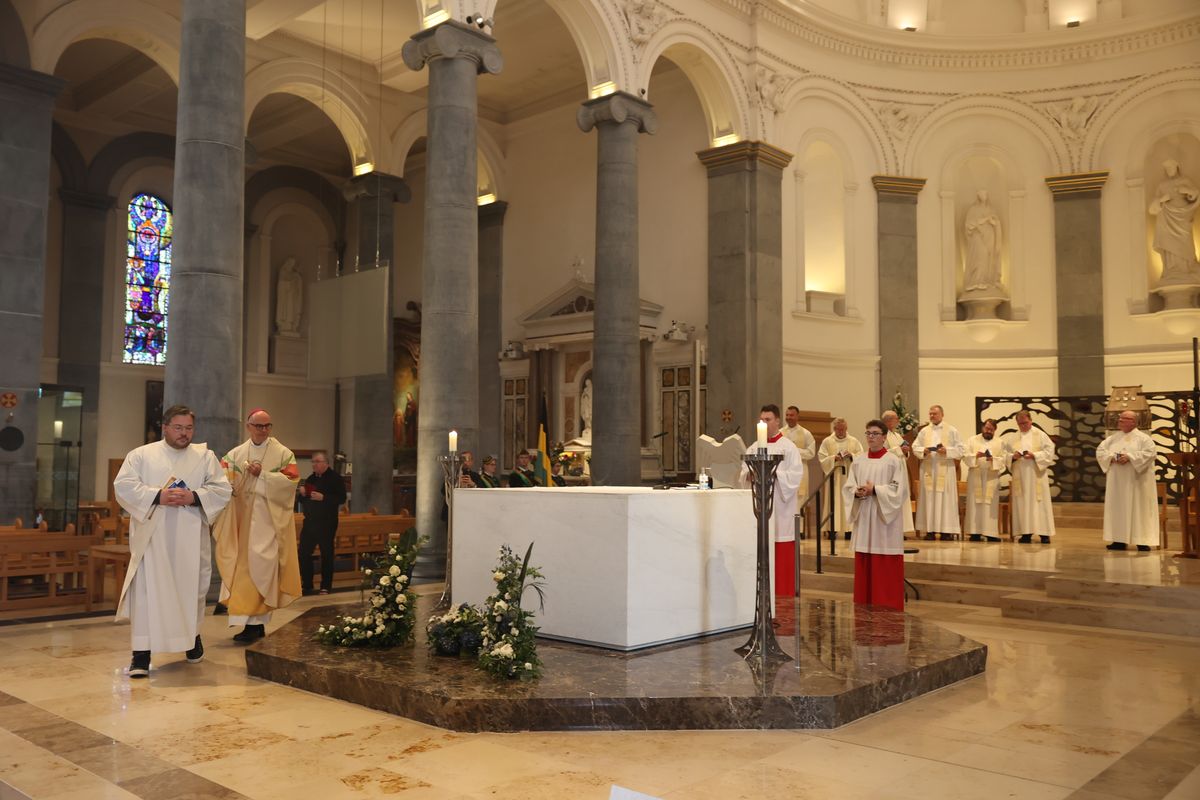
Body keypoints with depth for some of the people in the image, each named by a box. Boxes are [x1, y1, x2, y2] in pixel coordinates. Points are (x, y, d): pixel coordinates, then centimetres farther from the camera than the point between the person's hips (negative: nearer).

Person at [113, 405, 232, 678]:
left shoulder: (205, 456, 8)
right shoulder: (141, 455, 5)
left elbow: (223, 489, 2)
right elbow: (123, 485, -6)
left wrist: (194, 497, -16)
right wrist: (157, 496, -19)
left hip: (190, 539, 2)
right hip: (152, 537, -2)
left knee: (191, 588, 12)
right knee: (147, 590, -7)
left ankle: (192, 637, 35)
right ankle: (141, 652, -5)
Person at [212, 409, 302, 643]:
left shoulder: (283, 453, 3)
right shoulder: (235, 454, 12)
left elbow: (291, 479, -8)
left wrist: (262, 474, -13)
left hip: (267, 519, -4)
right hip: (242, 518, 4)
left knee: (259, 564, -12)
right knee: (243, 565, 3)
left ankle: (254, 622, -10)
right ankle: (256, 623, 11)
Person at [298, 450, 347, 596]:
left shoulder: (335, 478, -6)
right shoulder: (310, 479, 14)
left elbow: (342, 498, -15)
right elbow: (302, 501, 20)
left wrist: (323, 498, -23)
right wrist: (302, 494, -2)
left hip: (326, 524, -6)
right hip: (309, 522, 6)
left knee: (326, 554, 2)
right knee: (304, 553, 4)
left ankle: (326, 586, 12)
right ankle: (306, 585, 16)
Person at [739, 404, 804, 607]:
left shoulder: (788, 447, -1)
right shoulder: (754, 447, 14)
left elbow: (796, 475, -10)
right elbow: (743, 473, 11)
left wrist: (774, 474, -20)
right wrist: (750, 474, -11)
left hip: (779, 506, -5)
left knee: (781, 552, -4)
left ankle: (782, 591, 3)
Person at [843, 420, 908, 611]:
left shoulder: (894, 461, -3)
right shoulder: (858, 461, 10)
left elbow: (899, 490, -9)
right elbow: (847, 487, 7)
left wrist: (875, 490, -18)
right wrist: (857, 492, -14)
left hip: (885, 521, -4)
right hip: (863, 519, 4)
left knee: (886, 566, -3)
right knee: (864, 564, 6)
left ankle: (887, 604, 5)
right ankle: (865, 602, 14)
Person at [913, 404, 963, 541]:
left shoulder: (952, 431, 5)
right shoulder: (924, 431, 12)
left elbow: (960, 449, 1)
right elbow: (915, 447, 9)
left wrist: (947, 450, -15)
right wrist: (923, 451, -11)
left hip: (945, 470, -2)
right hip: (928, 469, 2)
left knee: (946, 499, -4)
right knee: (929, 498, 1)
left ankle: (946, 530, -1)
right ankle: (930, 529, 3)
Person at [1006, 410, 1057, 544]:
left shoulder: (1040, 435, 3)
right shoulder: (1012, 438, 11)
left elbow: (1049, 451, -3)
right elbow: (1006, 455, 10)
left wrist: (1035, 455, -16)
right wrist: (1013, 456, -11)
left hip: (1037, 475, -3)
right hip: (1020, 476, 3)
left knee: (1039, 503, -3)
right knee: (1022, 504, 1)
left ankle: (1044, 533, 0)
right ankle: (1026, 533, 4)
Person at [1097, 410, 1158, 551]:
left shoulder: (1143, 438, -2)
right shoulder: (1113, 438, 13)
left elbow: (1149, 453, -15)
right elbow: (1100, 450, 8)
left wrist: (1129, 457, -22)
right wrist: (1111, 457, -11)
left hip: (1135, 481, -5)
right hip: (1117, 481, 5)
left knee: (1137, 508, -4)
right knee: (1118, 508, 3)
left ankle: (1142, 540, 0)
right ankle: (1120, 540, 5)